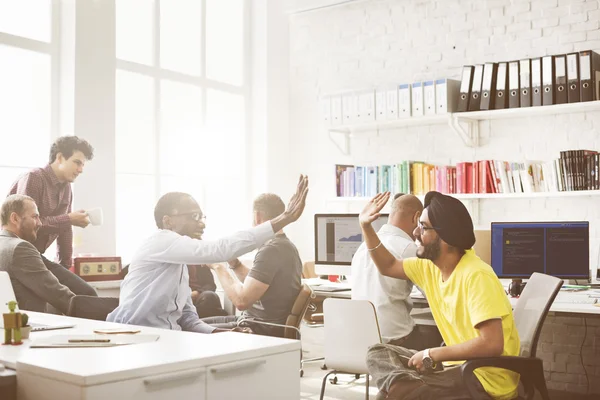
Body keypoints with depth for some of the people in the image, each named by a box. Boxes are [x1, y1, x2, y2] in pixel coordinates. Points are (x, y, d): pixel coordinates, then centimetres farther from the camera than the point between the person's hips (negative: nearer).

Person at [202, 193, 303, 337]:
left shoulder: (271, 250, -22)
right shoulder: (285, 245, 12)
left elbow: (241, 300, -25)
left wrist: (218, 267, -13)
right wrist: (234, 263, 7)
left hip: (261, 330, -10)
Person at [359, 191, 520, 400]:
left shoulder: (475, 276, -22)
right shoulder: (431, 267, 3)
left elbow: (491, 344, -29)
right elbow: (388, 266, 21)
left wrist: (432, 355, -21)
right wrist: (366, 226, 10)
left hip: (487, 379, -9)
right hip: (458, 364, 9)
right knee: (378, 354, 1)